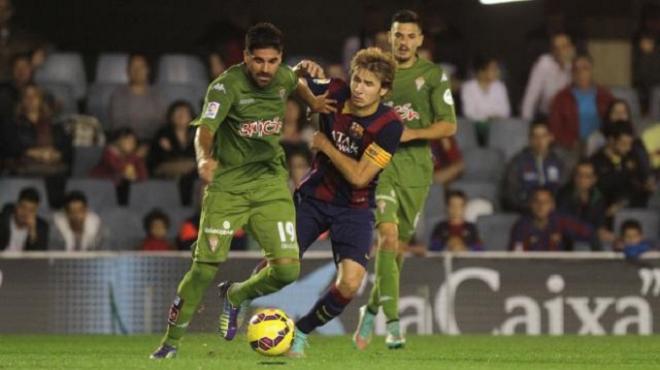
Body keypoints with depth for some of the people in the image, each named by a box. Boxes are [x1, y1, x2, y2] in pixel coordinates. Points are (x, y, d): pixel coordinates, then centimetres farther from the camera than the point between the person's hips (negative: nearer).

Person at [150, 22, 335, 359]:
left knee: (287, 268, -9)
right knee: (204, 268, -8)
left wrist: (313, 101, 11)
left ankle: (235, 296, 22)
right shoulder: (226, 86, -16)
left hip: (270, 182, 4)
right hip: (228, 183, -4)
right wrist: (204, 159, -51)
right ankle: (171, 342, 11)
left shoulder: (282, 78, 0)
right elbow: (205, 129, -32)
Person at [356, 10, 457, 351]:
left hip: (416, 165, 1)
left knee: (400, 246, 7)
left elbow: (449, 126, -2)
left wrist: (411, 133, -16)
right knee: (388, 234, -19)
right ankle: (393, 323, -21)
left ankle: (371, 310, 31)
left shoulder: (433, 76, 3)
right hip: (379, 161, -1)